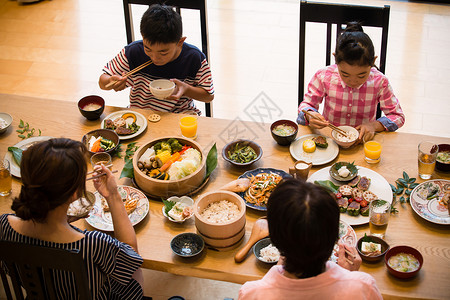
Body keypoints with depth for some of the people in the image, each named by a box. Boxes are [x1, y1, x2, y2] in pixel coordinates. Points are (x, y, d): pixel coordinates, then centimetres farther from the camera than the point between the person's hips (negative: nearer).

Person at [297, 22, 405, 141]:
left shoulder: (379, 82, -12)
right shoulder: (323, 77, -12)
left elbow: (398, 116, -1)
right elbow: (307, 104, 3)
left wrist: (374, 125, -19)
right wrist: (310, 116, -20)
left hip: (362, 141, -1)